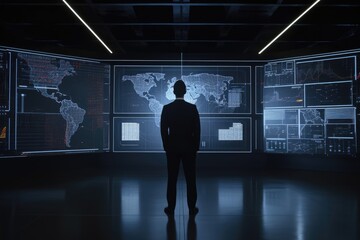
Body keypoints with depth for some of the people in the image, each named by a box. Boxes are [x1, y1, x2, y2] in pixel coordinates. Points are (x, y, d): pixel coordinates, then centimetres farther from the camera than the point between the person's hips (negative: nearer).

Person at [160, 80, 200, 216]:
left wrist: (166, 146, 9)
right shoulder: (192, 108, -7)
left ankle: (171, 209, 13)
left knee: (172, 179, 7)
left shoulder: (167, 108, -5)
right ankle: (192, 209, 12)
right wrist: (196, 147, 7)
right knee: (190, 179, 6)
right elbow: (197, 129, -4)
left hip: (172, 148, 1)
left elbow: (163, 130, -3)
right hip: (189, 148, 0)